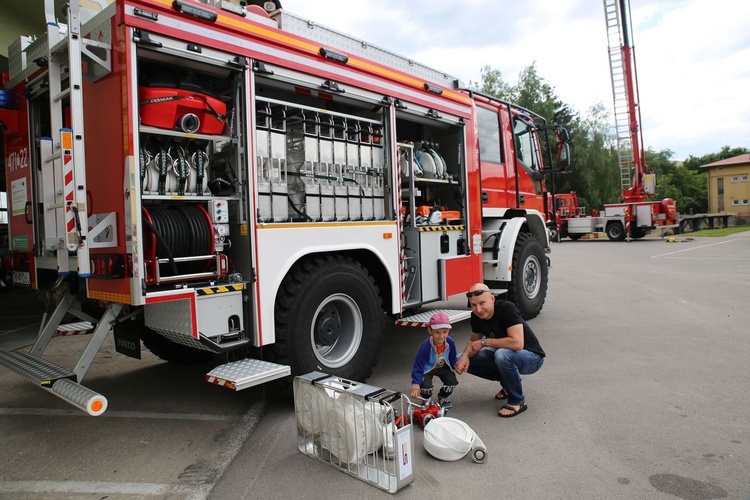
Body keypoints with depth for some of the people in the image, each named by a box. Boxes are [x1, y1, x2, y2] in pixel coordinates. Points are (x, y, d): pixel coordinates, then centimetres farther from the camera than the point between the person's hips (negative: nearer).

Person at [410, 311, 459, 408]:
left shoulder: (450, 342, -24)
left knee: (452, 382, -16)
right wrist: (415, 386, -31)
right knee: (426, 386, -26)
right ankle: (426, 400, 11)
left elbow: (453, 358, -2)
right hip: (427, 368, -4)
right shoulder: (426, 346, -34)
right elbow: (418, 366, -27)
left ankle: (442, 398, 17)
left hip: (443, 367, 4)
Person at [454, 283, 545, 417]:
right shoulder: (476, 316, -9)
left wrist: (485, 341, -27)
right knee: (462, 361, -6)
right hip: (504, 355, 7)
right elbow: (474, 341, 6)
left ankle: (517, 402, -14)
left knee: (502, 354, -39)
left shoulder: (507, 308, -29)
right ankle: (509, 383, 11)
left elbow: (517, 343, -38)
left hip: (532, 357, -7)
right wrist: (465, 355, -17)